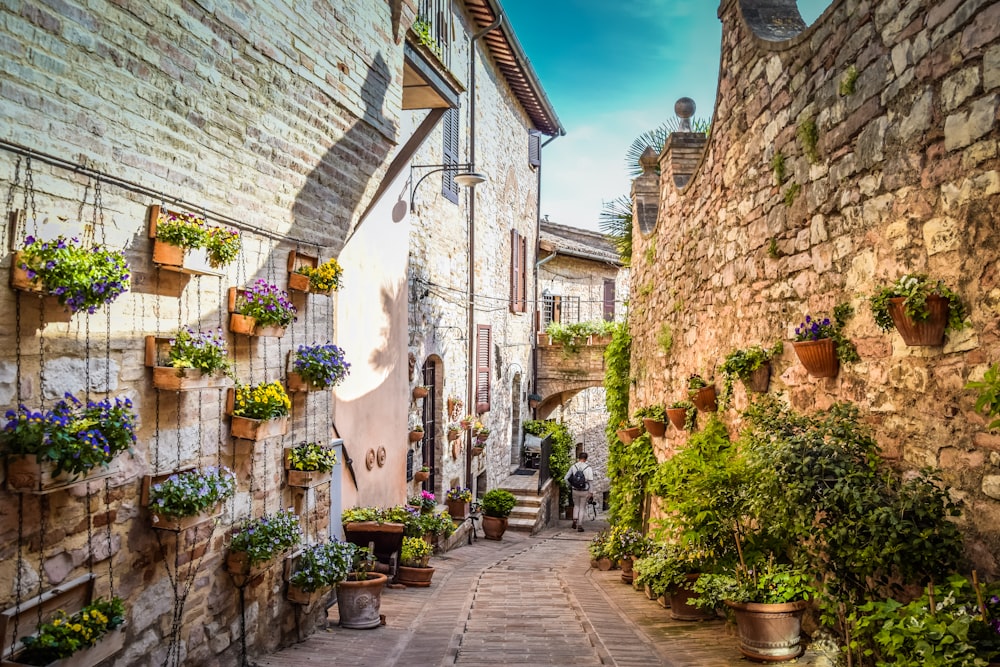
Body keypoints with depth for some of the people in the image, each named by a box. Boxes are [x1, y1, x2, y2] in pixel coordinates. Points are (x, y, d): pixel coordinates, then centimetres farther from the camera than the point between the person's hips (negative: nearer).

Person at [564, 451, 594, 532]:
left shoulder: (573, 466, -3)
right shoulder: (588, 467, -10)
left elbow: (566, 478, 0)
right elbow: (590, 480, -14)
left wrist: (570, 486, 18)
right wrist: (591, 492, -5)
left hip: (575, 490, 2)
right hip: (585, 491, -2)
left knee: (576, 505, 24)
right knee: (582, 508, 12)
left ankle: (575, 519, 6)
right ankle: (579, 525, 10)